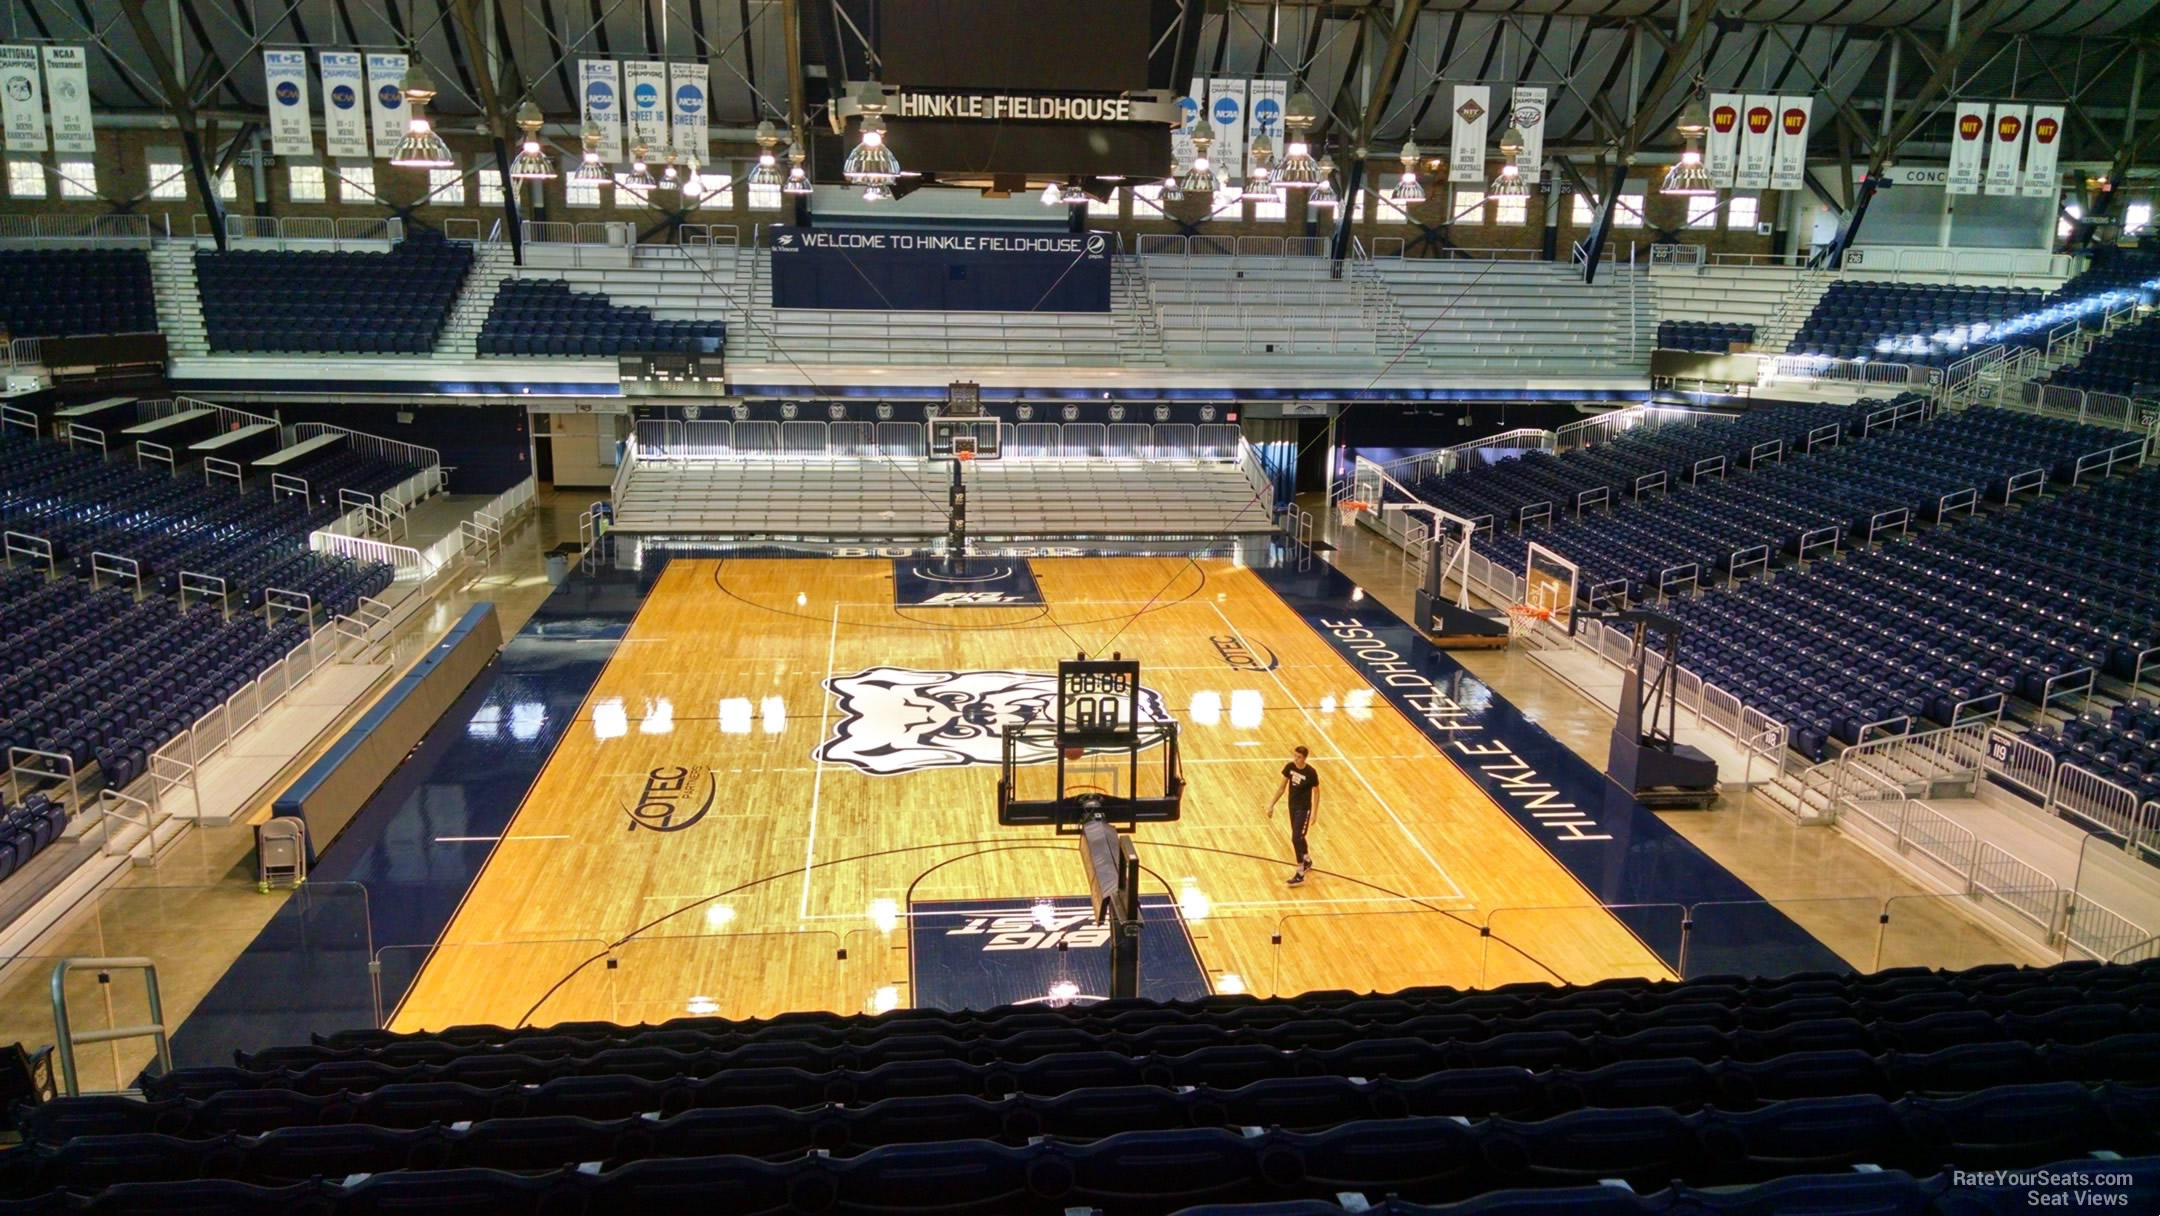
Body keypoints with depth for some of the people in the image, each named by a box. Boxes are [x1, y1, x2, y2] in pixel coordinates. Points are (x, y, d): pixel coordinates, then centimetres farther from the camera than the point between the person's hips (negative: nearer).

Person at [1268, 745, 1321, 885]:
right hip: (1292, 806, 6)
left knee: (1296, 839, -10)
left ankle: (1300, 875, -1)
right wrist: (1272, 805, 4)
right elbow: (1282, 787, 3)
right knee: (1298, 837, 21)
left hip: (1304, 809, -6)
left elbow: (1316, 792, -9)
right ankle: (1307, 861, 46)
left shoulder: (1311, 773, -21)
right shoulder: (1289, 767, -7)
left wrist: (1315, 813, -9)